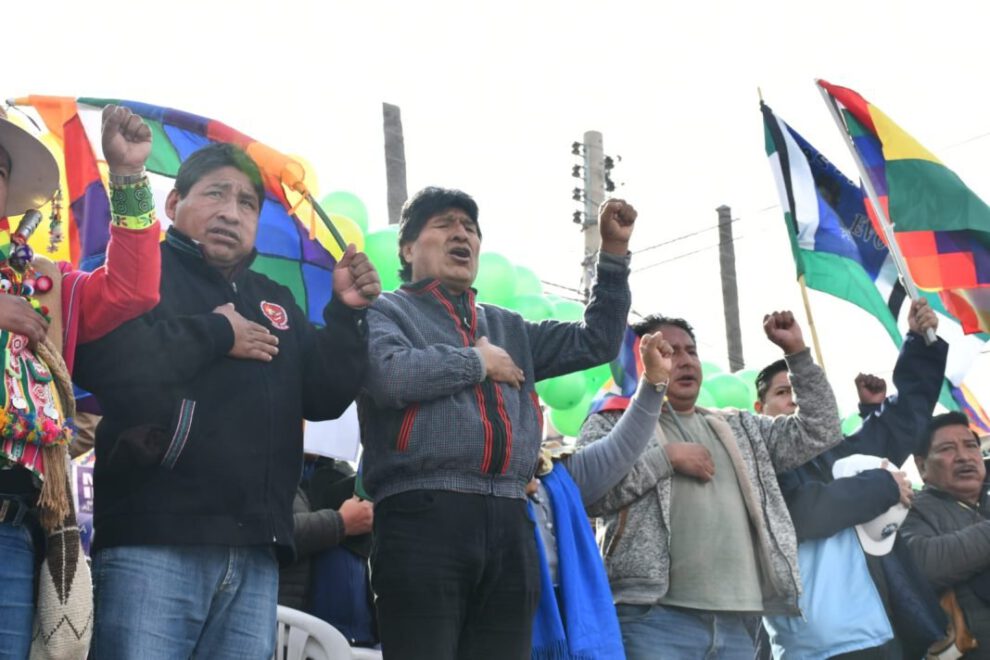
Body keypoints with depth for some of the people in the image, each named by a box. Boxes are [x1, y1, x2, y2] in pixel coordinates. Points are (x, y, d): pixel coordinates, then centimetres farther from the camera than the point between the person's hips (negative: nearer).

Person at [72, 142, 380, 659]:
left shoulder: (274, 301, 22)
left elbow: (324, 398, 15)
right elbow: (100, 358, -16)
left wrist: (345, 313, 1)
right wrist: (216, 335, -6)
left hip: (255, 555, 6)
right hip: (152, 543, -5)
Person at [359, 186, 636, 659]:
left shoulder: (508, 327, 29)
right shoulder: (385, 312, 10)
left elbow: (596, 342, 27)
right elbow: (388, 376, -11)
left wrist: (614, 252, 21)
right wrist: (477, 362, 2)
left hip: (509, 524, 6)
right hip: (423, 517, -5)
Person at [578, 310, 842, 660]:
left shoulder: (738, 428, 25)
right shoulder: (614, 421, 8)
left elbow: (818, 431, 22)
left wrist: (797, 352, 17)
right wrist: (667, 456, -7)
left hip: (734, 622, 5)